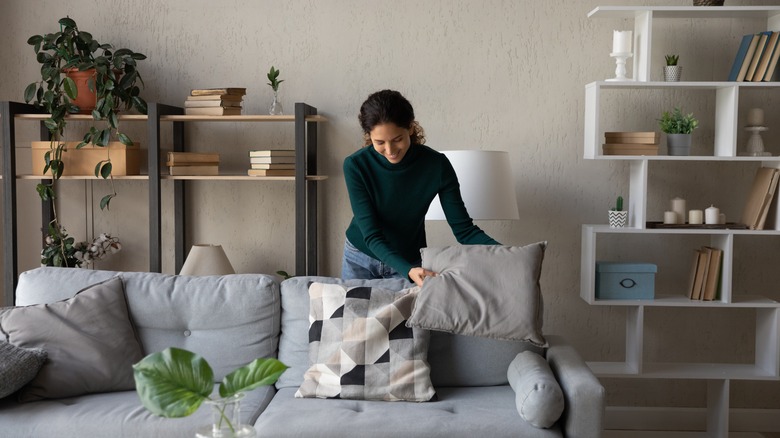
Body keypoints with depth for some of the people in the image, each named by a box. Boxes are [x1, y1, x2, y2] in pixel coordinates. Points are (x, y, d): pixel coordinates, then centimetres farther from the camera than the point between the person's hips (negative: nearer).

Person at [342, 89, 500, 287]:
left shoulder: (436, 165, -22)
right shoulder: (355, 165, -24)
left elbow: (463, 229, -18)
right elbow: (371, 234, -26)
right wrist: (408, 271, -42)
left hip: (410, 260, 0)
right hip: (360, 257, 0)